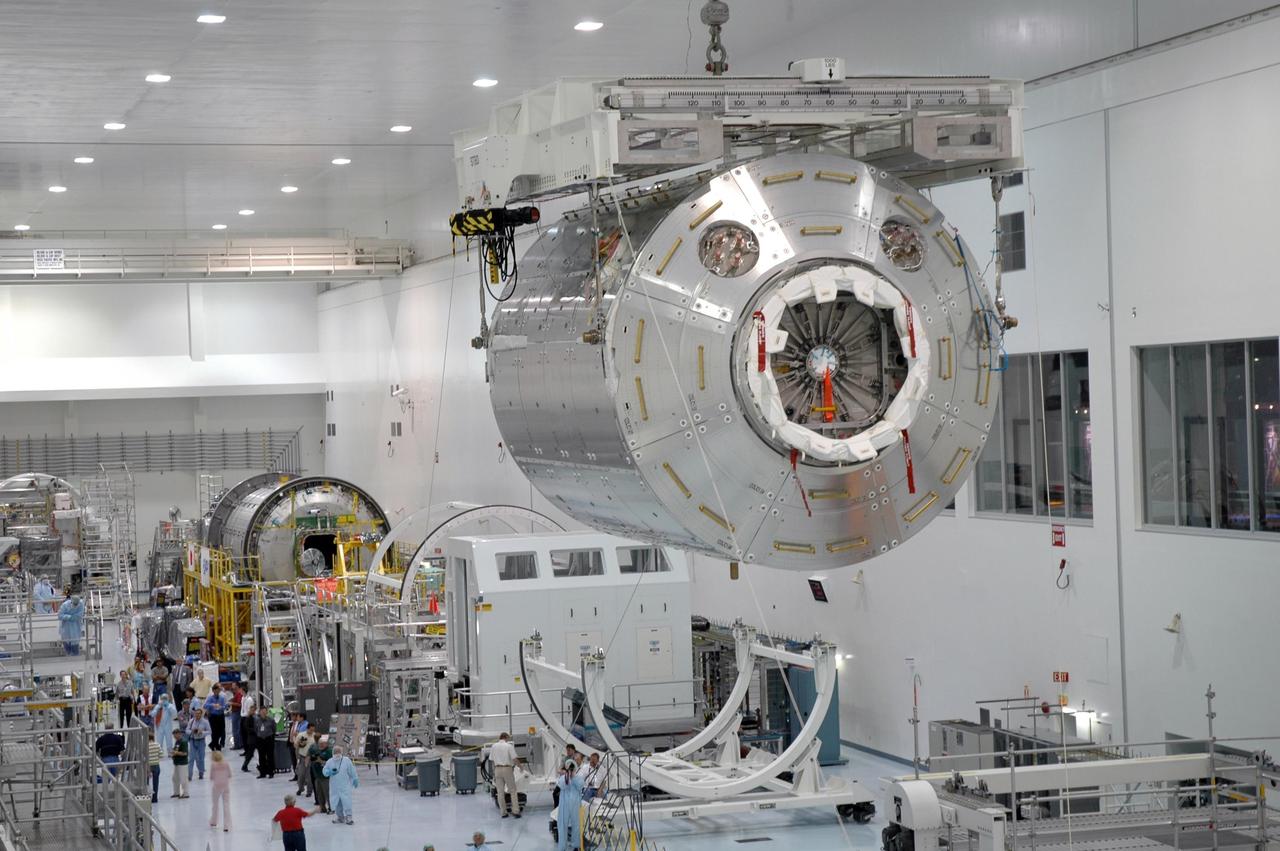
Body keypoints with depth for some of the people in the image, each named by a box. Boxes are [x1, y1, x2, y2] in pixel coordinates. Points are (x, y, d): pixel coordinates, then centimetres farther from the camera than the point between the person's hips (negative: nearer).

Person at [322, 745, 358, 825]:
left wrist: (355, 780, 8)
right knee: (336, 802, 8)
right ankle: (340, 817, 21)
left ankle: (348, 817, -6)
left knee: (346, 800, -10)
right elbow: (325, 771, 3)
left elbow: (352, 771, 4)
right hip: (334, 786, 3)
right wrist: (330, 772, -17)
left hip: (345, 786, -3)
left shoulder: (346, 760, -3)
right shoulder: (330, 762, 3)